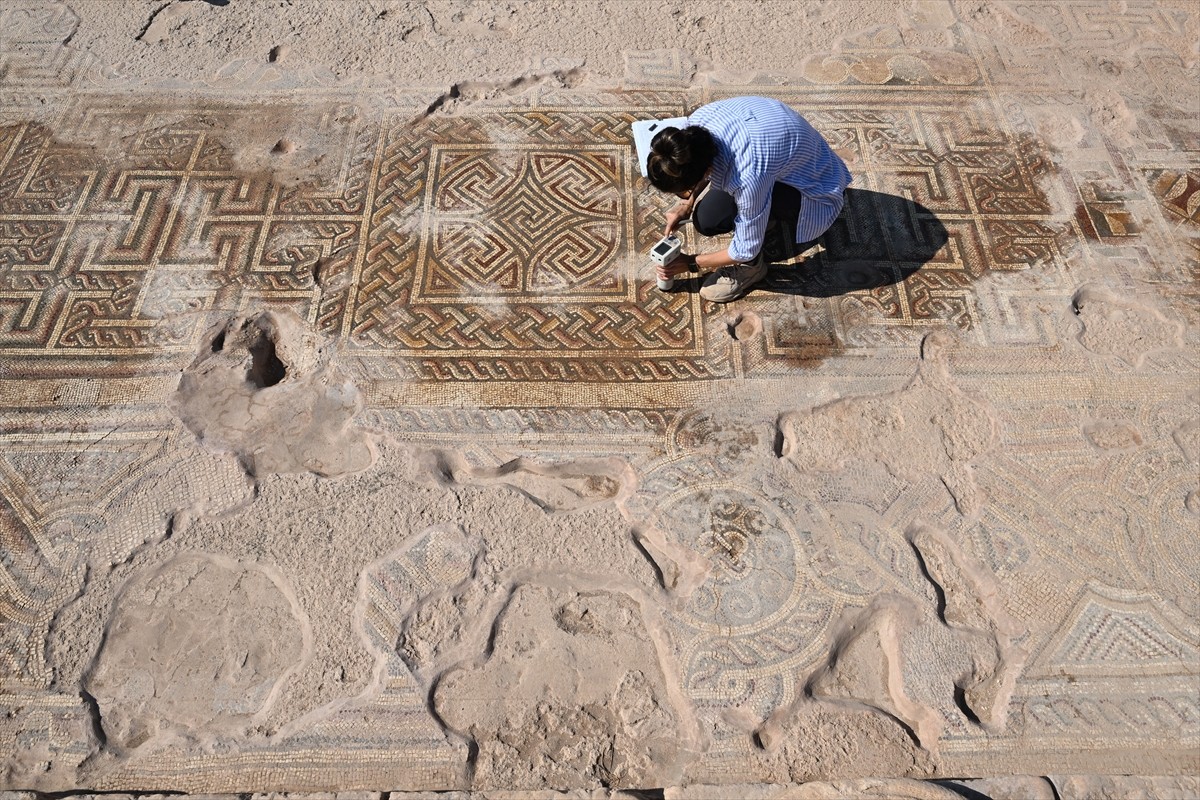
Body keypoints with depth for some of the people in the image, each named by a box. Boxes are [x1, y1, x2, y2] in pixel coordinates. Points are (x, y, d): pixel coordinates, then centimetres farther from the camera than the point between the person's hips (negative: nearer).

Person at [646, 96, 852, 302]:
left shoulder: (747, 176, -41)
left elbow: (747, 249, -24)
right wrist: (687, 204, -3)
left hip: (813, 185, -7)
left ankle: (751, 266, -3)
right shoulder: (698, 121, -22)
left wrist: (691, 263, -12)